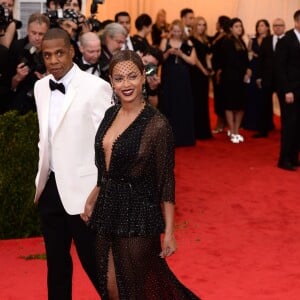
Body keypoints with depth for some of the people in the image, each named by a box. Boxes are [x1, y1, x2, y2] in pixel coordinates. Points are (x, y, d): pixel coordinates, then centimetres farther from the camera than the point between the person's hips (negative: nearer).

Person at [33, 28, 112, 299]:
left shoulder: (96, 87, -14)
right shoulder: (40, 87, 7)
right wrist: (41, 178, 13)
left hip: (82, 189, -6)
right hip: (50, 188, 6)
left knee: (93, 261, 3)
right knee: (56, 261, 17)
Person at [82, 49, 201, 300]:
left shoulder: (156, 124, -15)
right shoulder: (111, 114, 4)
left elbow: (166, 182, -14)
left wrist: (169, 232, -15)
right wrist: (92, 201, 20)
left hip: (138, 215, -7)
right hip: (108, 210, 7)